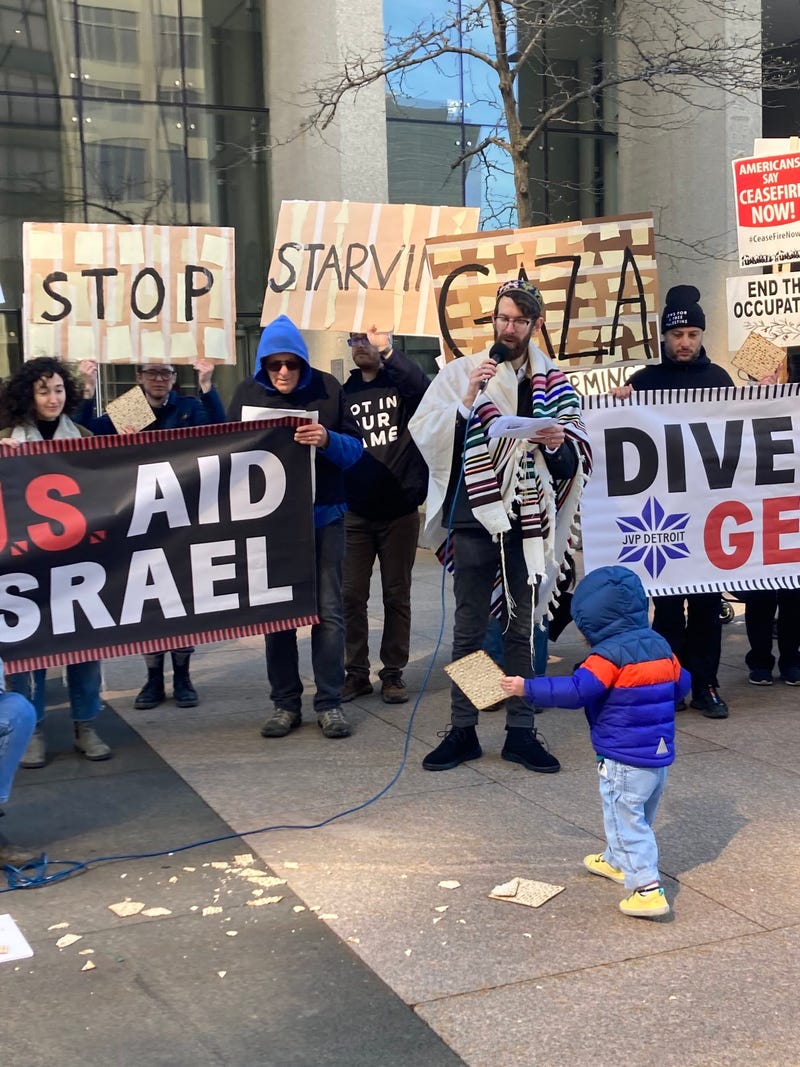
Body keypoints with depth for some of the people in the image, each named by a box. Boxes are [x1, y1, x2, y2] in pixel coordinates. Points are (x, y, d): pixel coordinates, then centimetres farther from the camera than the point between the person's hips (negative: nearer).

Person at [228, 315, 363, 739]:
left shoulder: (327, 388, -3)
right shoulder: (248, 392, 1)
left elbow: (355, 448, -3)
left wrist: (327, 440, -22)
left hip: (324, 515, -1)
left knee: (328, 612, 1)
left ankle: (329, 703, 11)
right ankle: (285, 704, 16)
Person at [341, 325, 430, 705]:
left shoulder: (403, 385, 1)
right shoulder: (344, 392, 9)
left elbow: (426, 388, -24)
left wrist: (387, 352, -30)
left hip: (399, 510, -2)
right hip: (355, 512, 3)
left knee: (396, 595, 6)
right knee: (351, 595, 4)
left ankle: (393, 673, 15)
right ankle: (356, 672, 15)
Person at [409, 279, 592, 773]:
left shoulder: (553, 383, 9)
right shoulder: (462, 372, 4)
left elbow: (580, 453, 8)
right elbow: (424, 433, -7)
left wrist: (558, 443, -13)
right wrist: (467, 397, -19)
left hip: (528, 520, 1)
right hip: (474, 517, -1)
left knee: (523, 628, 9)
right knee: (469, 629, 6)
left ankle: (521, 731, 17)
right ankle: (462, 731, 15)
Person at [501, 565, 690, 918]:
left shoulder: (609, 655, -20)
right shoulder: (660, 645, 5)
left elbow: (576, 690, -27)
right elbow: (681, 684, 16)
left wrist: (528, 688, -21)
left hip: (625, 760, -9)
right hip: (660, 755, 9)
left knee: (626, 822, -2)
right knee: (639, 816, 24)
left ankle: (647, 889, -7)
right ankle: (617, 861, 44)